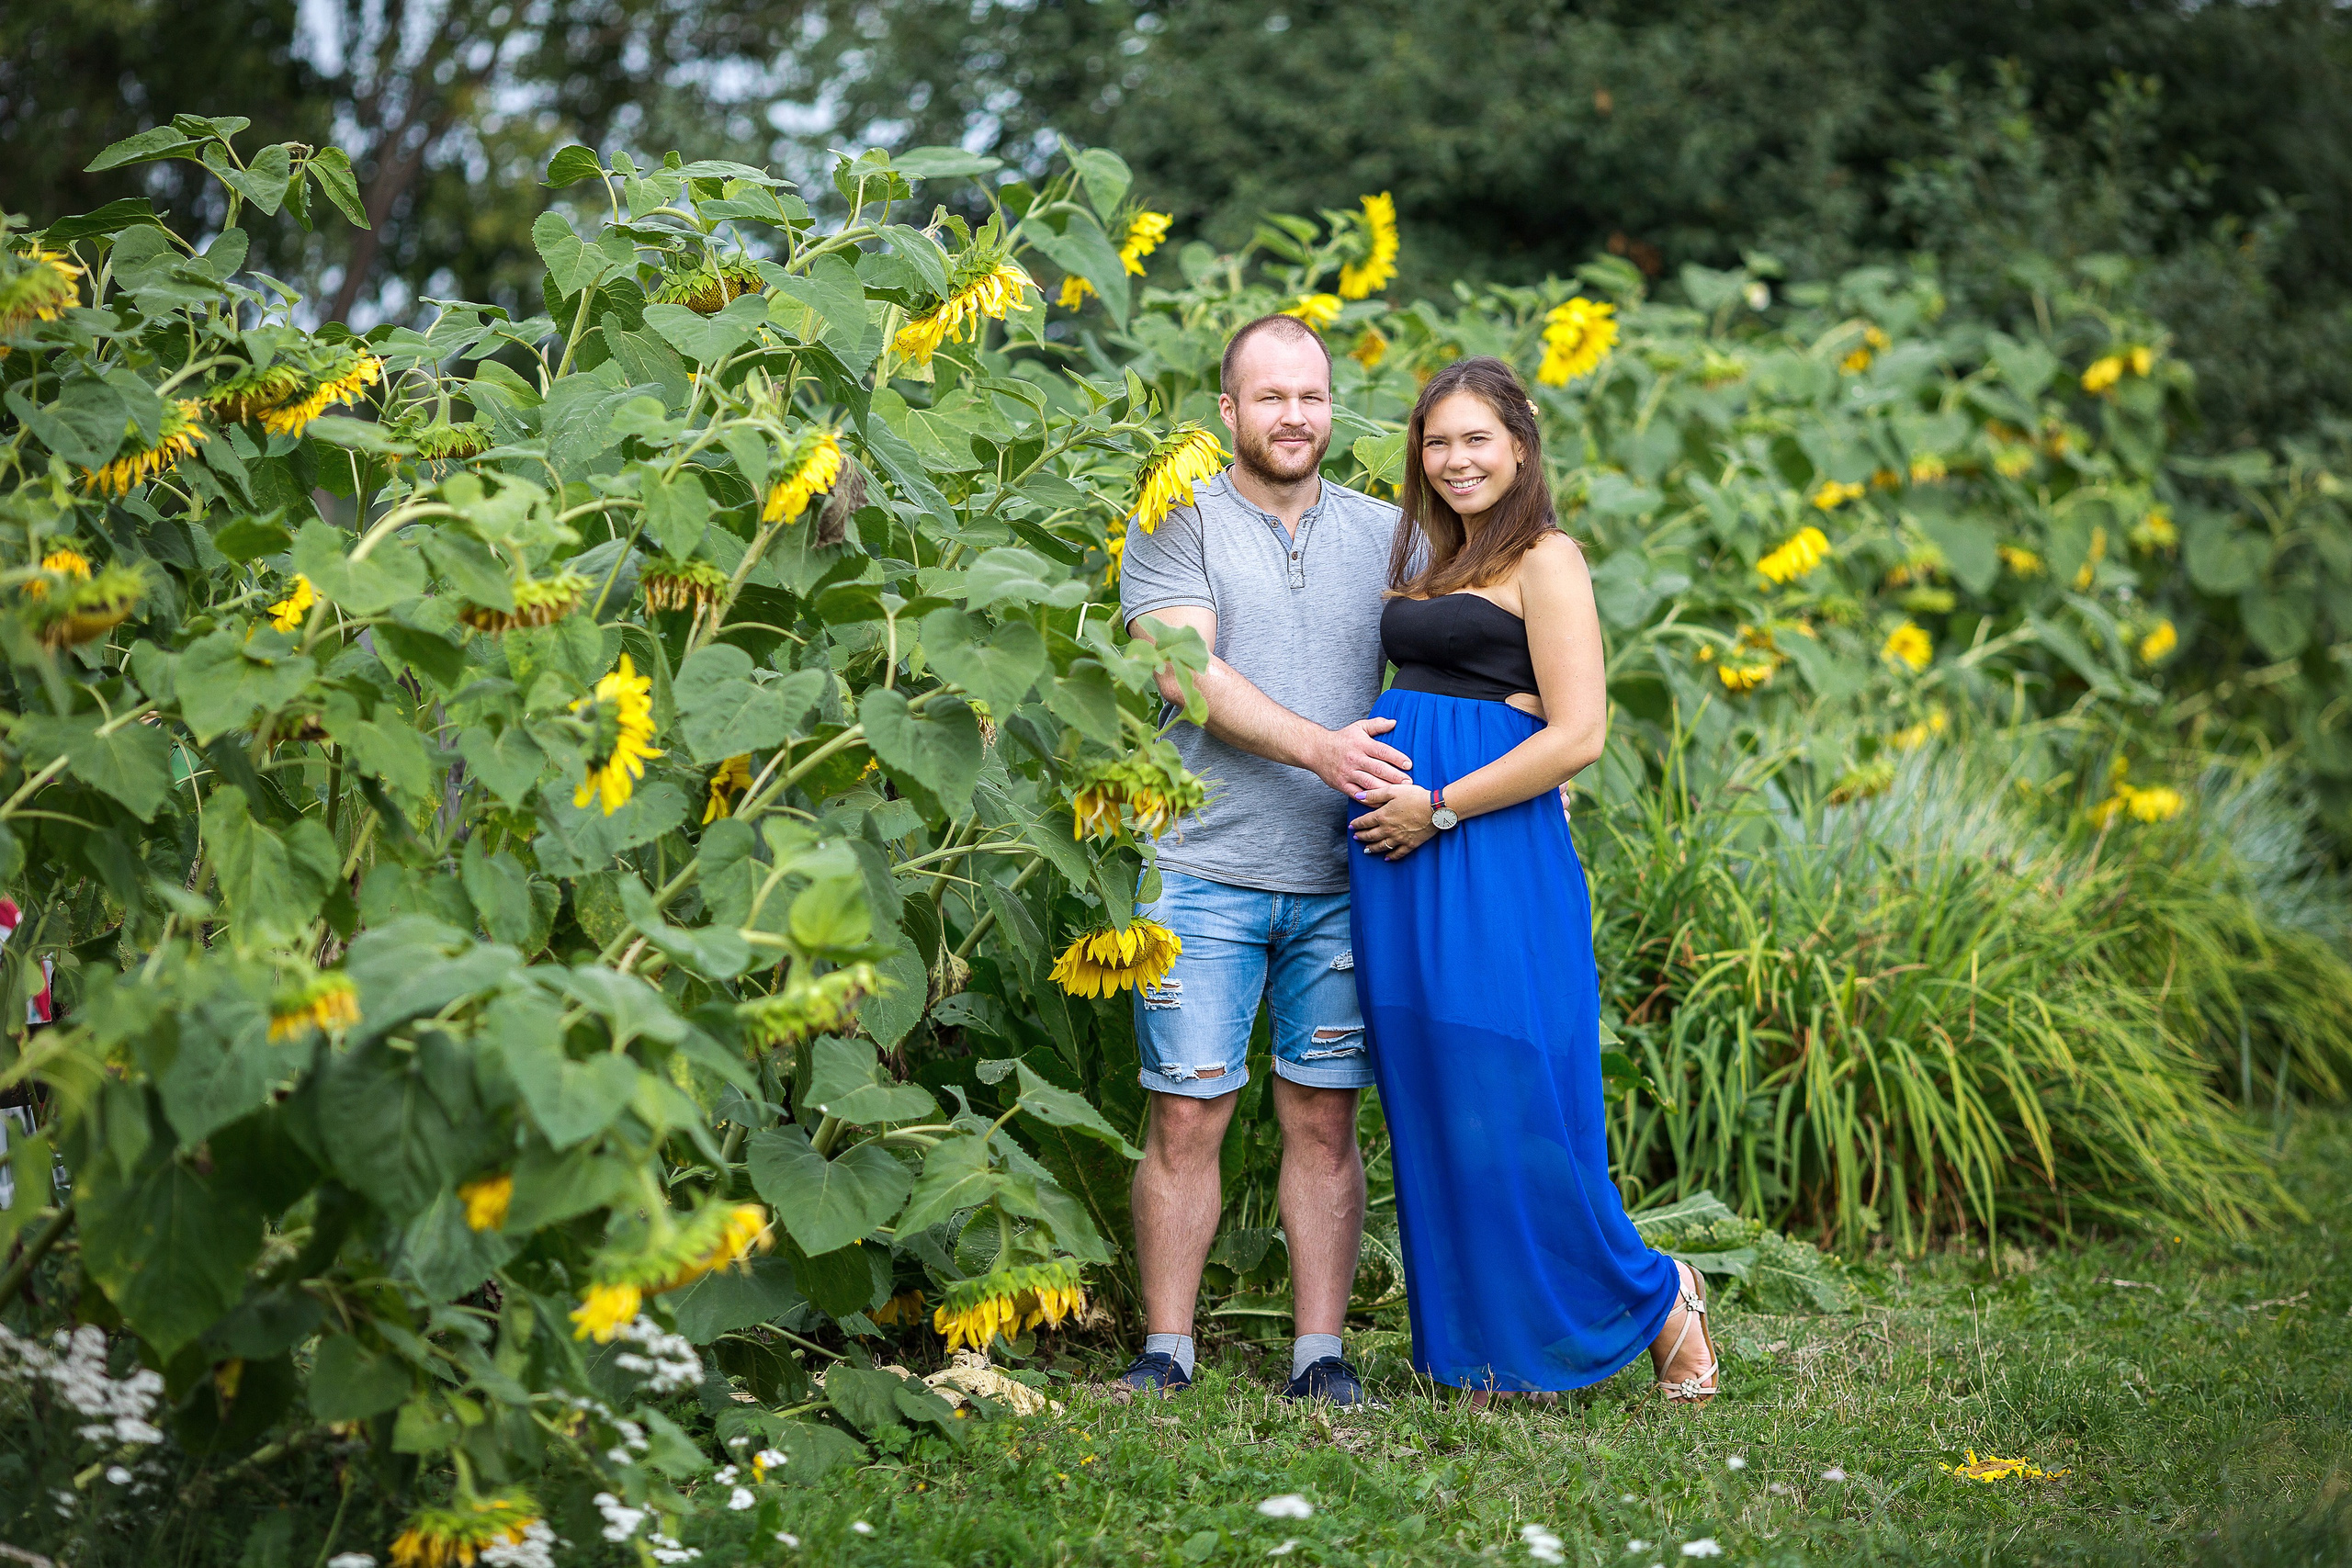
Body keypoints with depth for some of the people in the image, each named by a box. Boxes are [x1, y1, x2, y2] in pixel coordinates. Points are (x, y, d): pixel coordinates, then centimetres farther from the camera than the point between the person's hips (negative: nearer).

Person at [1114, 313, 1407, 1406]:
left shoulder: (1386, 535, 13)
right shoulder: (1178, 526, 2)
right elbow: (1186, 669, -11)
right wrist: (1317, 746, -21)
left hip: (1342, 881, 3)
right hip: (1206, 874, -2)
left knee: (1324, 1119, 4)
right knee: (1185, 1117, -1)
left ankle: (1320, 1355, 10)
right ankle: (1166, 1351, 8)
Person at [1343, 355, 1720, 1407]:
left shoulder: (1545, 560, -6)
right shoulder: (1423, 562, 18)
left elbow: (1578, 735, -14)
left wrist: (1437, 808, -14)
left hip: (1496, 861, -8)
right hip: (1401, 860, 8)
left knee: (1506, 1108, -6)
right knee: (1430, 1107, 7)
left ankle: (1653, 1297, 13)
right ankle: (1486, 1356, 15)